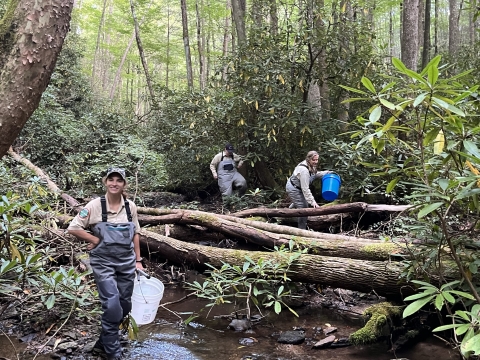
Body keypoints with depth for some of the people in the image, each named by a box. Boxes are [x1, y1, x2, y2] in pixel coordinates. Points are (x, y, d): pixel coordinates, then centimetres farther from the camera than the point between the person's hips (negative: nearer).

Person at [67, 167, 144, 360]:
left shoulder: (130, 206, 0)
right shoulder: (95, 205, -10)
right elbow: (73, 228, -9)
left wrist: (138, 260, 10)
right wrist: (95, 240, -11)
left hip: (127, 262, 4)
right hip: (103, 263, -4)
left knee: (124, 305, 10)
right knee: (112, 305, -10)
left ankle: (104, 343, 31)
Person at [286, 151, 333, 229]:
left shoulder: (311, 167, -5)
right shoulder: (304, 170, -35)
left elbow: (315, 174, 16)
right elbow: (305, 189, -34)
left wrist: (327, 173, 3)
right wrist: (312, 201, -33)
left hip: (297, 187, 10)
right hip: (293, 189, -10)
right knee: (303, 208, -7)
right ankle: (302, 230, 3)